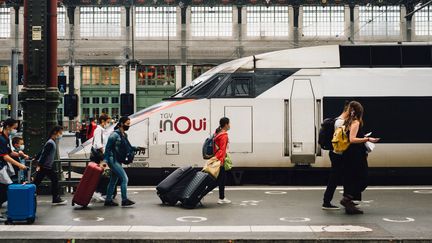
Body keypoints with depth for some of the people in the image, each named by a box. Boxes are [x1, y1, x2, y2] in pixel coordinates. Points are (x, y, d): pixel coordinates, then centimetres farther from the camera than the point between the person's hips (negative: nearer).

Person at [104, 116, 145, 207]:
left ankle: (108, 200, 22)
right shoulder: (115, 134, -14)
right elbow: (108, 148, -15)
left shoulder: (124, 135, 12)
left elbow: (128, 147, 18)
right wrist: (105, 160, -19)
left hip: (118, 161, 9)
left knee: (113, 180, 13)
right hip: (113, 160, -9)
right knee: (124, 178, -12)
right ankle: (124, 200, -9)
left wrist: (137, 148, 4)